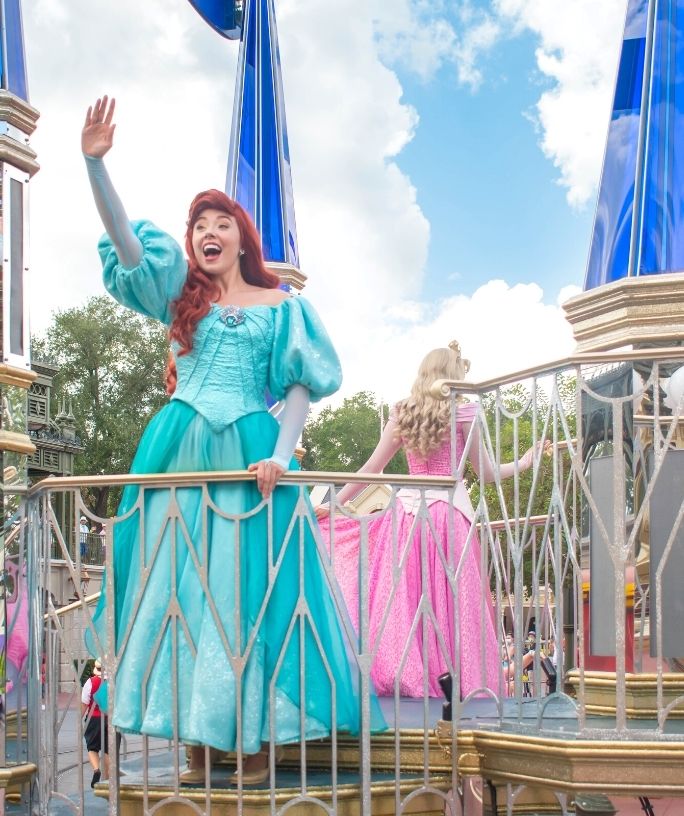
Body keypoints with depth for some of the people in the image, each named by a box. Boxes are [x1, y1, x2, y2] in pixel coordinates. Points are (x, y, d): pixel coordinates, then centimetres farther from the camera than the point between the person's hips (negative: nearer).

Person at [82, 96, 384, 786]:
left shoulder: (279, 306, 8)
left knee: (248, 592, -3)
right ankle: (197, 744, 7)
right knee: (178, 590, 1)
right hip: (179, 451, 2)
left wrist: (281, 454, -11)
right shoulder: (180, 295, 12)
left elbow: (301, 386, 4)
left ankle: (256, 739, 4)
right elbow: (125, 240, 0)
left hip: (248, 453, -2)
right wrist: (94, 163, -12)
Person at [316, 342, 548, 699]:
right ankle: (452, 675, -3)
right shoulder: (463, 412, -1)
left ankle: (404, 676, 1)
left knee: (403, 597, 4)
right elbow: (485, 472, 4)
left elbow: (372, 467, 7)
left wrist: (333, 503, 15)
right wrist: (523, 464, 21)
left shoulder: (402, 413, 7)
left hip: (408, 510, 3)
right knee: (450, 599, 0)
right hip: (450, 512, -2)